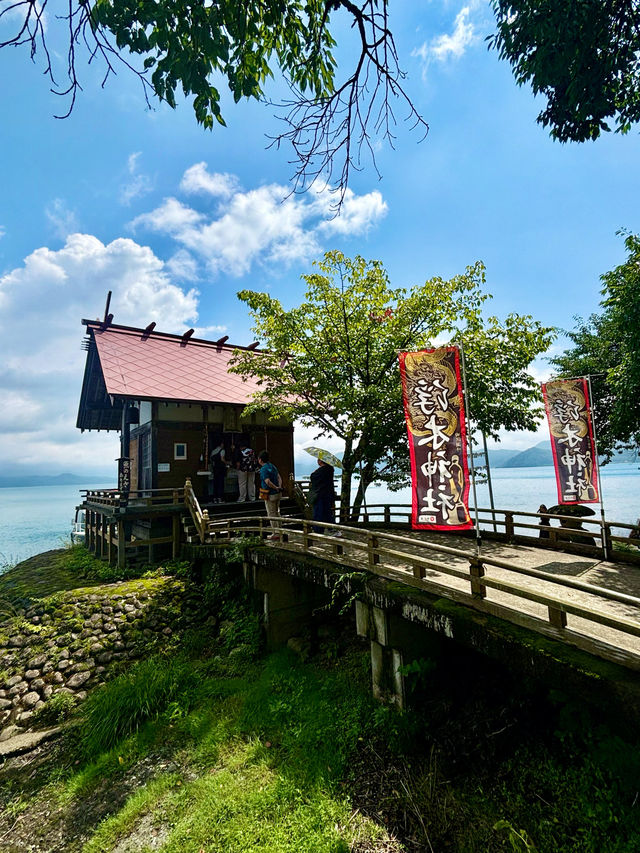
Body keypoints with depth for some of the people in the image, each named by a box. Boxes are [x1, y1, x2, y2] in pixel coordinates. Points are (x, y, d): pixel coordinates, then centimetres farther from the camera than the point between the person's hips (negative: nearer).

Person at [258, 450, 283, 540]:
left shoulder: (263, 469, -17)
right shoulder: (272, 466, 9)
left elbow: (268, 482, -28)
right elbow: (279, 477, 11)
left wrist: (276, 488, -17)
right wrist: (279, 487, -1)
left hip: (270, 495, -8)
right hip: (277, 493, 8)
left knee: (271, 514, 3)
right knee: (277, 513, 18)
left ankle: (276, 533, 7)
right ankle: (279, 531, 26)